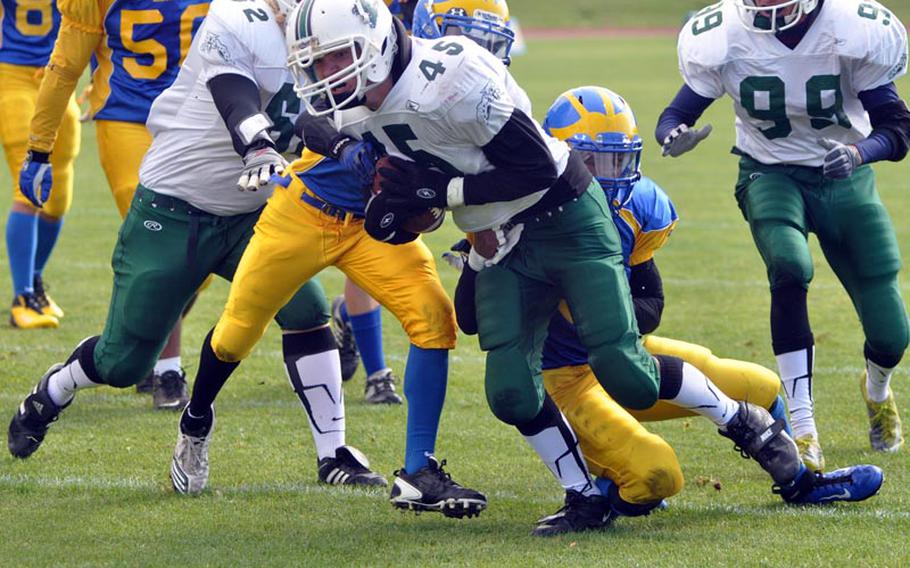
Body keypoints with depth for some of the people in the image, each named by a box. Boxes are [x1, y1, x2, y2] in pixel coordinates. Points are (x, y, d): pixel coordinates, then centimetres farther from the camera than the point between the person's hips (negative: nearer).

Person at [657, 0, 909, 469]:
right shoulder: (724, 38, -19)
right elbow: (676, 116, -9)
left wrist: (858, 153, -39)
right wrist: (674, 138, -34)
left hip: (844, 179, 1)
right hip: (772, 177, -1)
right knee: (790, 269, -34)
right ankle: (803, 430, -28)